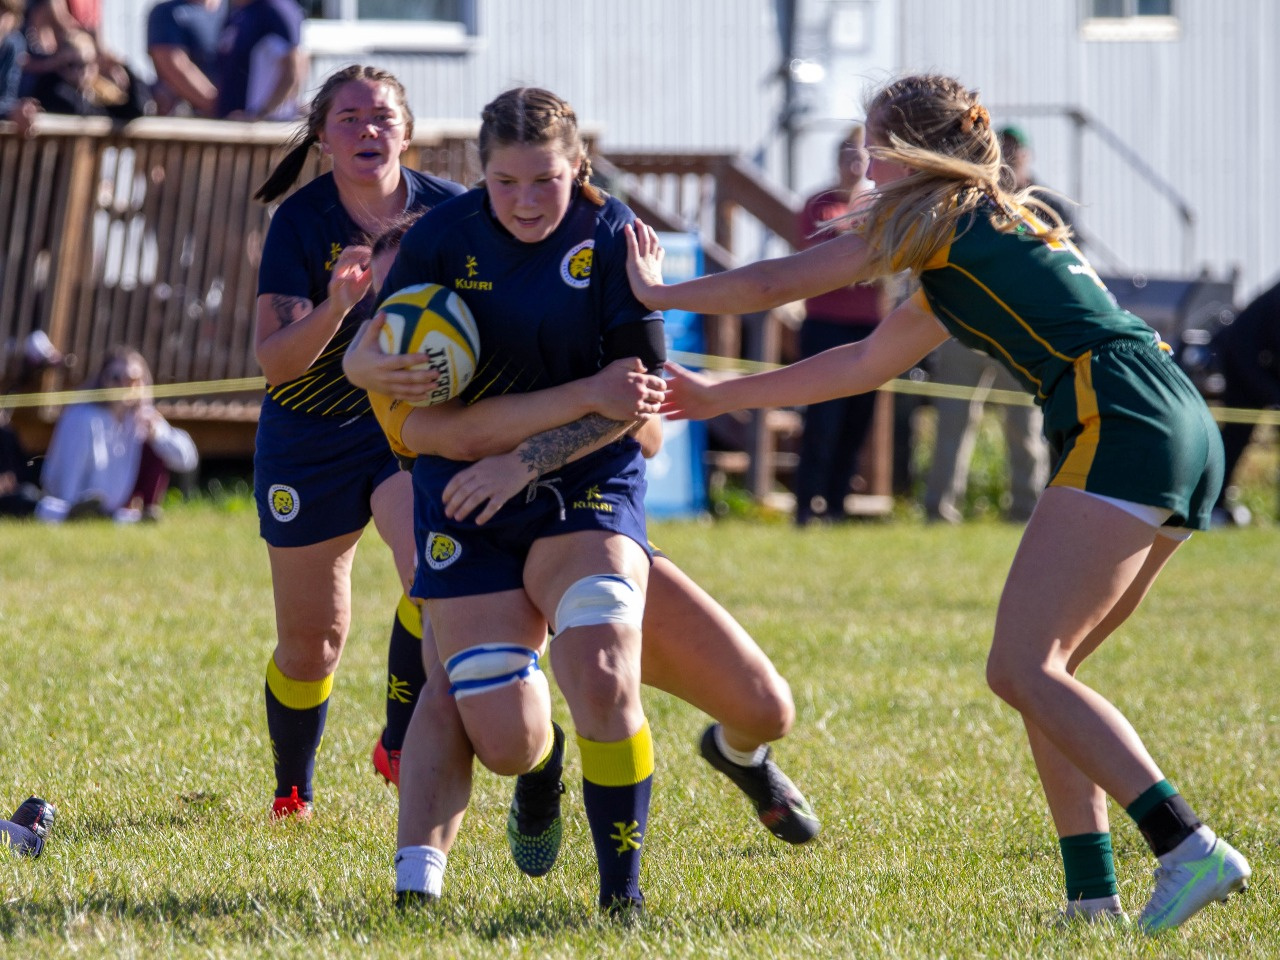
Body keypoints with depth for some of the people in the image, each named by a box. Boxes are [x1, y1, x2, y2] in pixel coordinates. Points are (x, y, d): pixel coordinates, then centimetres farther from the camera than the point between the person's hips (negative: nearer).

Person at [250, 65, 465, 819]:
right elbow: (275, 360, -23)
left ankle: (402, 743, -8)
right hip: (310, 440, -1)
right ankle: (293, 793, 29)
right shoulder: (302, 222, -15)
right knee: (311, 641, 6)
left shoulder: (447, 212, -9)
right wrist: (337, 306, -40)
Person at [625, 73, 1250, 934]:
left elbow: (776, 285, 7)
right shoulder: (977, 240, 29)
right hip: (1185, 440, 9)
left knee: (1027, 669, -15)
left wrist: (658, 292, 23)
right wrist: (713, 397, 39)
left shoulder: (934, 216, 2)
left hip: (1126, 427, -9)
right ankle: (1094, 890, 2)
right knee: (1027, 672, 10)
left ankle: (1188, 849, -27)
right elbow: (867, 362, 34)